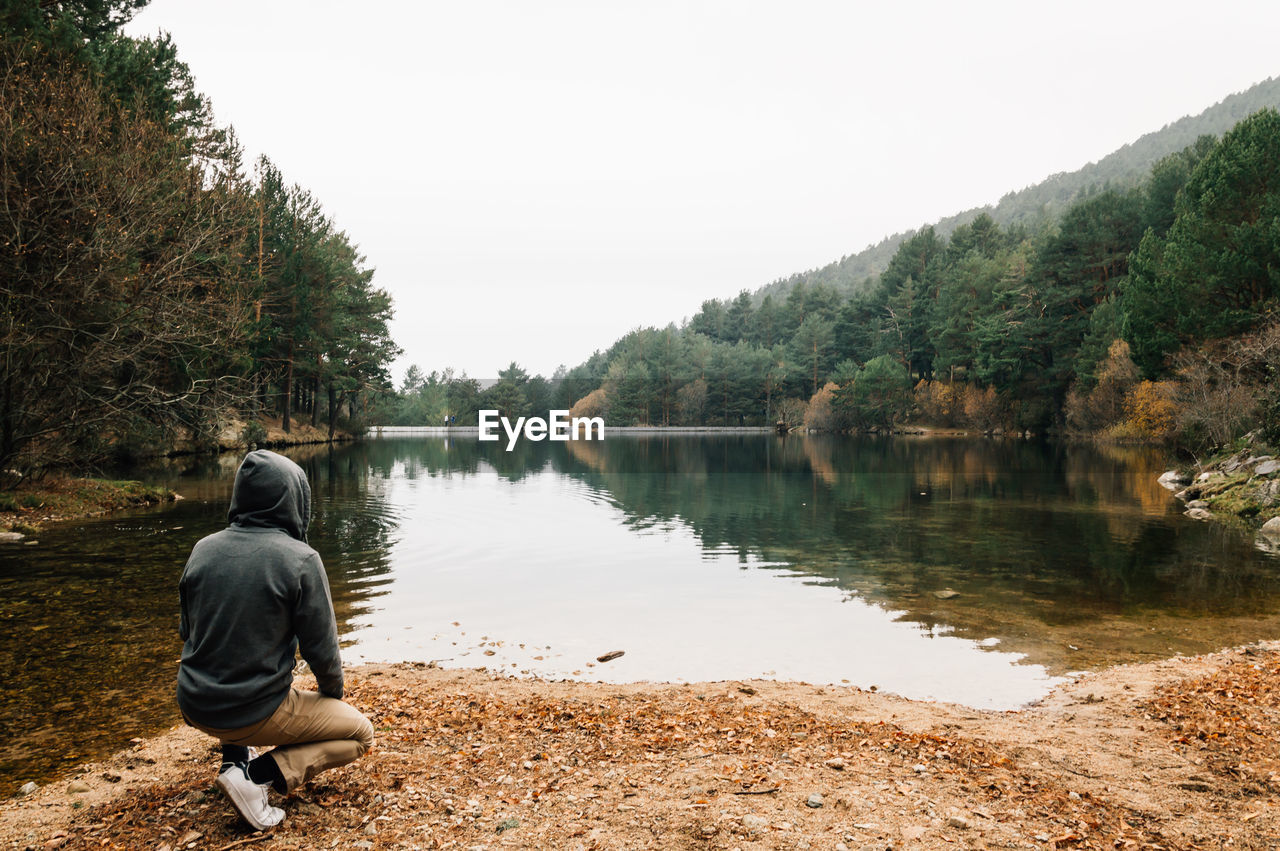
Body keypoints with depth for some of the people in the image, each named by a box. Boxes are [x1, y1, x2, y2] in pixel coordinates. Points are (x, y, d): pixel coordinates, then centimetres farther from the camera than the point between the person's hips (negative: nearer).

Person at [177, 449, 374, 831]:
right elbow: (321, 646, -11)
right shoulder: (300, 560, -19)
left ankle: (235, 754, 22)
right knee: (361, 734, 13)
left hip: (195, 707, 7)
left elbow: (186, 630, 9)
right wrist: (332, 691, 10)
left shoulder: (203, 549, -3)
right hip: (256, 712, -6)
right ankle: (260, 773, -7)